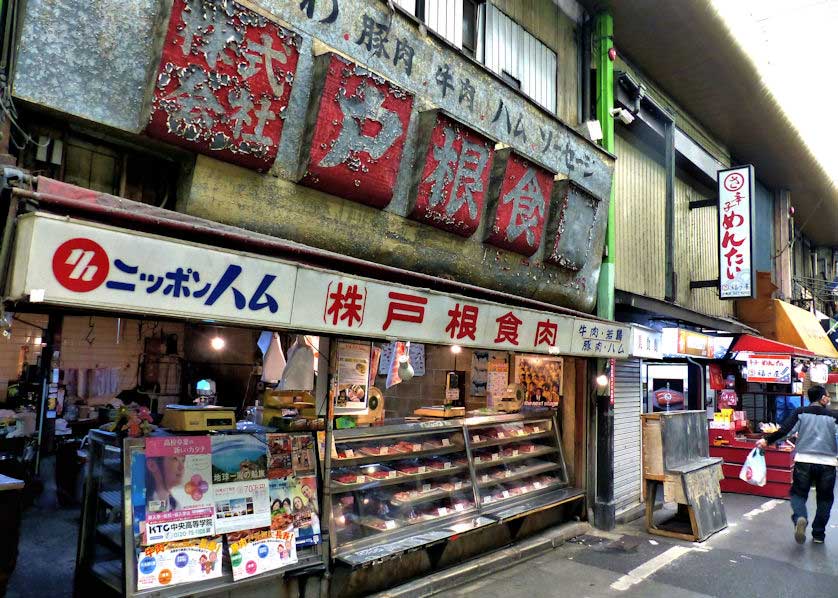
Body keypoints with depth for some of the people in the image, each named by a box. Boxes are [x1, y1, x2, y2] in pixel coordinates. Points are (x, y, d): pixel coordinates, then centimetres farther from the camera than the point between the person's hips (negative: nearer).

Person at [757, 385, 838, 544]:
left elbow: (784, 431, -9)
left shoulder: (800, 412, 0)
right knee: (824, 499, 15)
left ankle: (800, 518, -20)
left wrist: (766, 440, 0)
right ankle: (818, 534, 19)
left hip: (803, 461, 0)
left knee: (798, 493, 9)